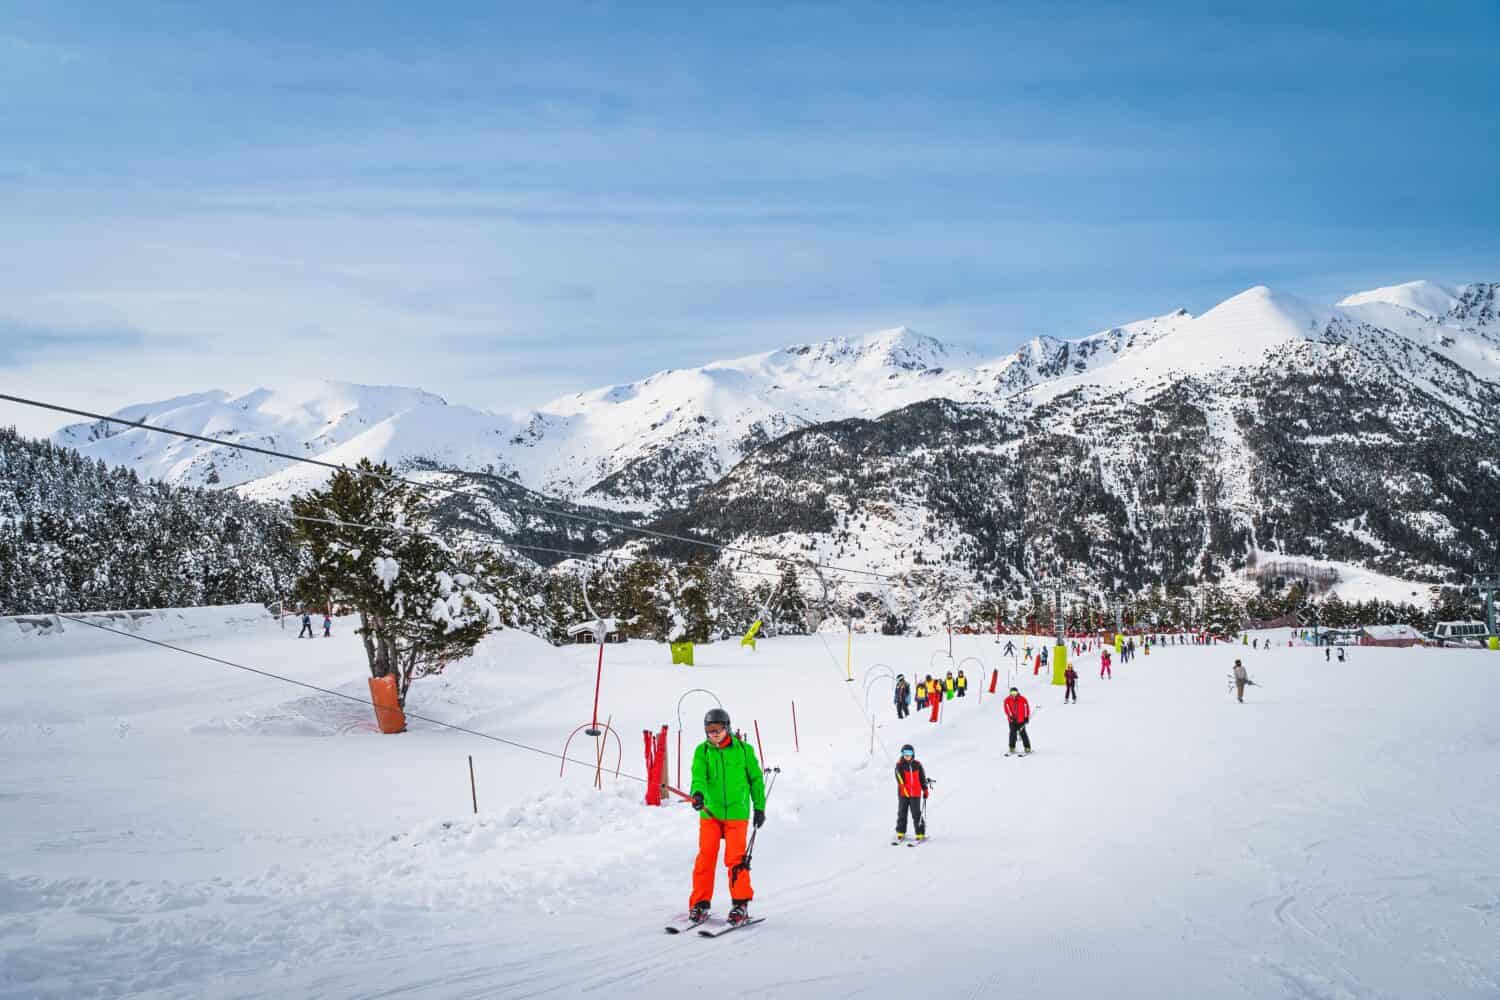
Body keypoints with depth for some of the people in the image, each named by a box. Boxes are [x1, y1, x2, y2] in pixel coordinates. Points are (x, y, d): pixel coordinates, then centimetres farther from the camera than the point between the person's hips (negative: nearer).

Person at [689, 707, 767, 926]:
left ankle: (741, 904, 6)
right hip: (710, 812, 1)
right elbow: (698, 775, -13)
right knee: (705, 857, -1)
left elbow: (756, 779, 9)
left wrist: (759, 807, 9)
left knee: (735, 858, -6)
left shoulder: (743, 750, 1)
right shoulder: (702, 751, 2)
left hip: (736, 811, -1)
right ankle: (700, 904, 10)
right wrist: (698, 793, -34)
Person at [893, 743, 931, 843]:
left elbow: (922, 778, 13)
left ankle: (920, 834, 6)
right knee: (902, 813, 5)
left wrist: (925, 790, 14)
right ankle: (900, 834, 16)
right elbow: (899, 778, -16)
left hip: (916, 794, 0)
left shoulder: (917, 765, 5)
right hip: (903, 793, 0)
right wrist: (904, 788, -31)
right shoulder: (899, 765, -3)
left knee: (917, 814, -1)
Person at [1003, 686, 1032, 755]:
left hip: (1021, 720, -1)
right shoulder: (1007, 700, 0)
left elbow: (1026, 707, 1)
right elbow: (1007, 708, -6)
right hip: (1012, 721, 1)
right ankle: (1012, 748, 7)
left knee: (1023, 733, -5)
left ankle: (1027, 748, 1)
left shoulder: (1022, 699, -2)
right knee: (1013, 733, -2)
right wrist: (1010, 716, -19)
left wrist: (1026, 717, -4)